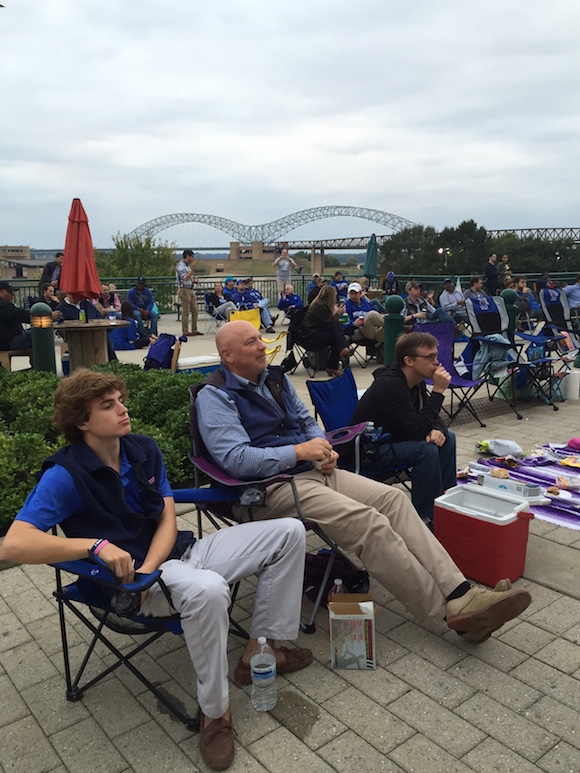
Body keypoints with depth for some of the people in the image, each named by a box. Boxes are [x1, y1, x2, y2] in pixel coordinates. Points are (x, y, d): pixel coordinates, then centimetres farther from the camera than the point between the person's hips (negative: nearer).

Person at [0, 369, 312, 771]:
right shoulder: (65, 475, -14)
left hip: (177, 553, 7)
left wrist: (148, 570, -16)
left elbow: (168, 519, 2)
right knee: (208, 588, -41)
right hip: (127, 575, -7)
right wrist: (97, 545, -34)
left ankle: (260, 652, 7)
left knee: (289, 532, -1)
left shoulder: (143, 449, 4)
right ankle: (215, 712, -16)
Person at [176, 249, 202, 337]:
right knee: (185, 312, -5)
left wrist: (194, 279, 10)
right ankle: (185, 331, 1)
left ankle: (194, 330, 15)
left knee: (194, 311, 9)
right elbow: (185, 278, -23)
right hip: (184, 290, -9)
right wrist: (192, 269, -23)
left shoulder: (187, 266, 17)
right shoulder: (180, 266, -12)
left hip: (191, 290, 9)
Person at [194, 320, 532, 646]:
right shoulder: (215, 396, -8)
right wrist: (299, 451, -19)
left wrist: (323, 447, 2)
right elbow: (236, 459, -19)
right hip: (272, 488, -8)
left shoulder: (275, 377, 16)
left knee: (394, 499, -11)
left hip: (313, 471, 8)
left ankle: (460, 594, -15)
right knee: (368, 522, -25)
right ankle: (450, 611, -16)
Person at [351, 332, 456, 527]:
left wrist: (438, 430, -15)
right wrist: (438, 391, -28)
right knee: (426, 449, -28)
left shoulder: (415, 380, 1)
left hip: (390, 438, 10)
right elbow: (418, 431, -31)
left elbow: (431, 417, 9)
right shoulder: (389, 386, -28)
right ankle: (424, 517, -13)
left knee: (447, 437, 6)